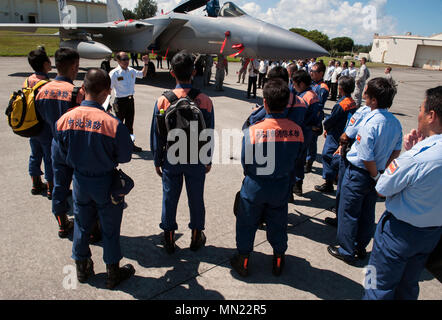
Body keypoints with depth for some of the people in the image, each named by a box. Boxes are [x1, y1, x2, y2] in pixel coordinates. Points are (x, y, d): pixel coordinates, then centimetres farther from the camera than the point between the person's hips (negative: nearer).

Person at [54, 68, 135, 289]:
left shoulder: (64, 120, -13)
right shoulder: (113, 124, -26)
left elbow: (64, 154, 0)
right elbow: (125, 157, -15)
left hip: (80, 181, 4)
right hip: (106, 183, -4)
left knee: (82, 224, 22)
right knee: (110, 229, 14)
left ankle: (82, 267, 41)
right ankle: (113, 273, 30)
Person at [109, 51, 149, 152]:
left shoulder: (131, 71, 5)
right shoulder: (114, 73, -12)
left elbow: (143, 74, 24)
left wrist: (146, 64, 11)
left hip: (130, 99, 6)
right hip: (120, 101, -5)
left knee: (130, 123, 14)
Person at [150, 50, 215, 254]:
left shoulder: (163, 101, -12)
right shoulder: (205, 101, -12)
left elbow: (156, 135, -5)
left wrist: (157, 161, 8)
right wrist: (208, 160, 9)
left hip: (171, 159, 0)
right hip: (196, 160, 0)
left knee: (170, 199, 14)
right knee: (196, 199, 15)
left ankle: (169, 239, 30)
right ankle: (196, 238, 32)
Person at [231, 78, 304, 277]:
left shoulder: (253, 131, -24)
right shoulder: (297, 130, -15)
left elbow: (245, 163, -11)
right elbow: (295, 158, -1)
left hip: (255, 187, -2)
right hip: (281, 188, 3)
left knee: (247, 224, 18)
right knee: (277, 224, 21)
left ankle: (243, 262, 34)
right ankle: (278, 262, 40)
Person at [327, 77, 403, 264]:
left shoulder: (370, 123, -26)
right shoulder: (395, 122, -2)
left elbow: (366, 158, -25)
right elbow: (396, 151, 7)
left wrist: (376, 176, -10)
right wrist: (382, 172, 9)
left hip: (359, 174, -7)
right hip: (375, 175, 8)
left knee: (348, 213, 9)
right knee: (367, 213, 20)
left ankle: (346, 251, 23)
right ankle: (361, 248, 37)